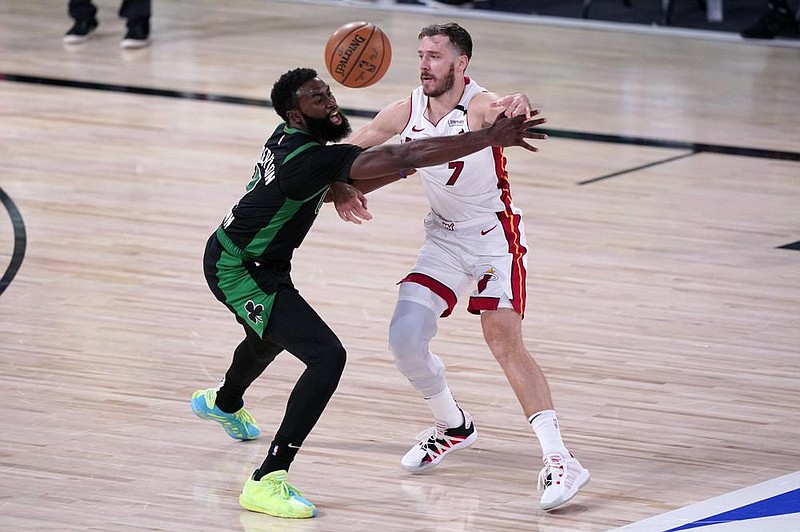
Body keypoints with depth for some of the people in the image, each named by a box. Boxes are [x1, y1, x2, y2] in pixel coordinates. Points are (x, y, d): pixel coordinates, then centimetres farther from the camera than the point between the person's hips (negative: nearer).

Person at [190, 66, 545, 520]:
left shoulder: (290, 139, -3)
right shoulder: (314, 157, -31)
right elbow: (405, 157, -39)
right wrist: (493, 138, -40)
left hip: (232, 257, 11)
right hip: (239, 272, -11)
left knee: (271, 334, 39)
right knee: (327, 356, -23)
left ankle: (224, 402, 73)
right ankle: (267, 481, -22)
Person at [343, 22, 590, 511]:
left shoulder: (481, 107, -23)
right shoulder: (405, 112, -6)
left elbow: (508, 110, -47)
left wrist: (518, 106, -71)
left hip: (496, 237, -6)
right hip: (445, 237, 6)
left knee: (505, 343, -17)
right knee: (405, 338, -3)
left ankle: (560, 461, -18)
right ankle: (453, 427, 22)